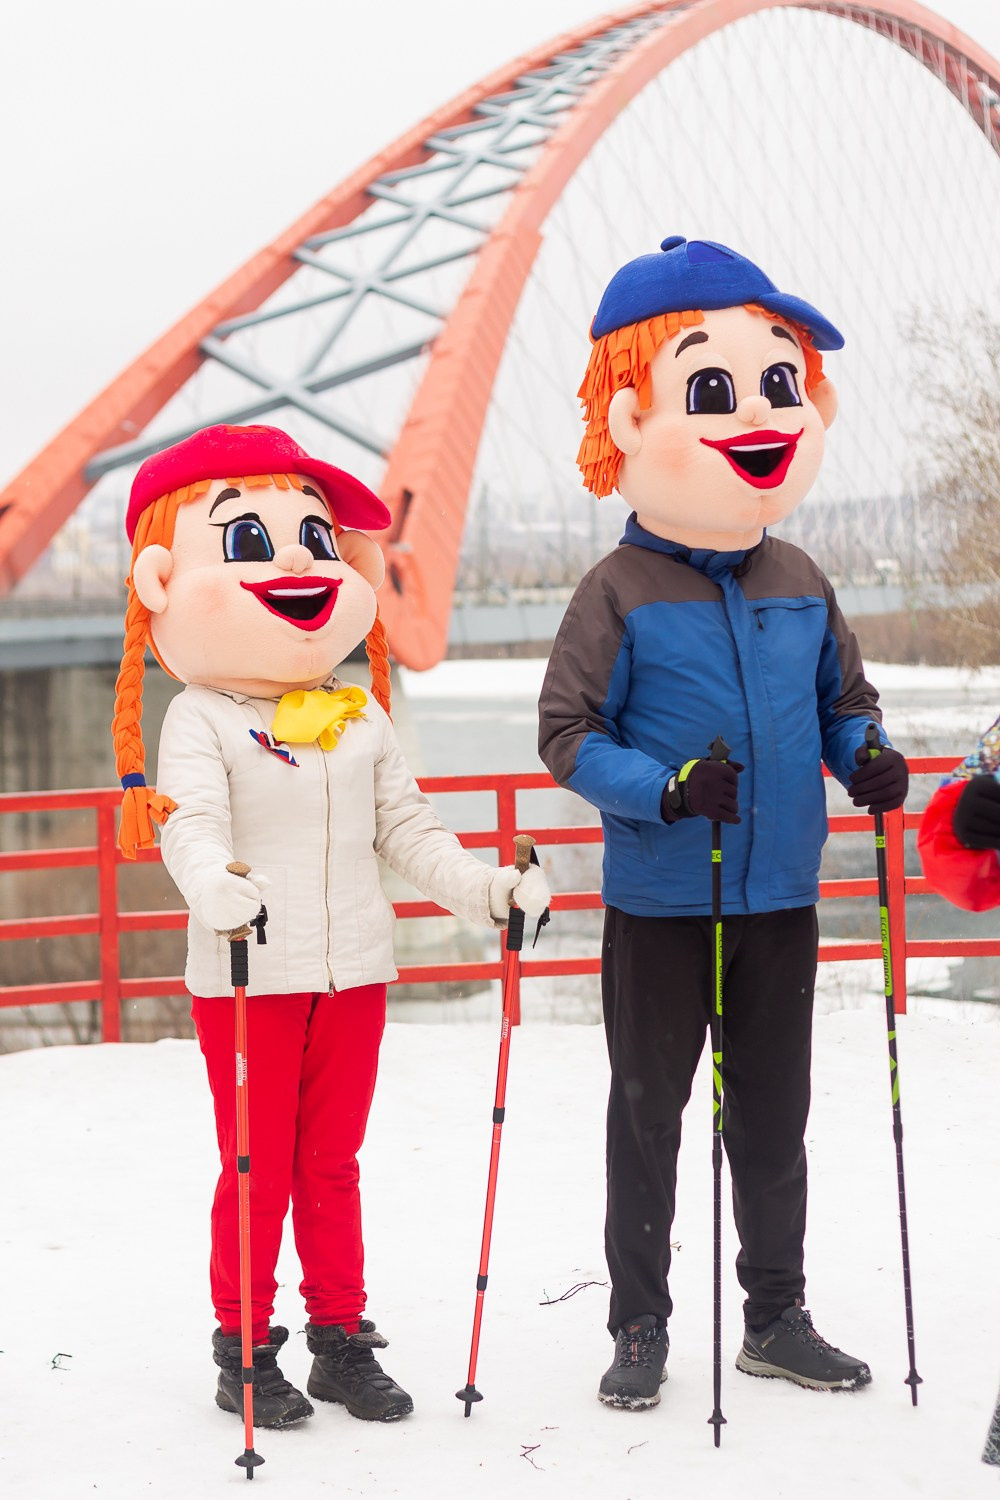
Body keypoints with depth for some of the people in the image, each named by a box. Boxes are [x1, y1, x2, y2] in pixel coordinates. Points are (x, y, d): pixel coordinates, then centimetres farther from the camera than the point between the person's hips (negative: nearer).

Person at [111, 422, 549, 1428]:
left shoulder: (359, 718, 9)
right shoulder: (201, 721, -8)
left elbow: (406, 829, 13)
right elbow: (191, 823, -23)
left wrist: (484, 890, 2)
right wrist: (215, 885, -43)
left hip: (352, 970, 5)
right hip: (246, 978, -4)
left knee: (332, 1165, 13)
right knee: (258, 1168, 3)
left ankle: (340, 1337, 23)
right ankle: (245, 1348, 16)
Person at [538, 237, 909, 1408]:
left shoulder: (800, 587, 5)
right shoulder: (621, 594, -10)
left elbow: (844, 698, 16)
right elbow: (567, 732, -11)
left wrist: (868, 757, -6)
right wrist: (663, 788, -25)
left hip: (780, 897, 4)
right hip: (659, 904, -4)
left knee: (774, 1111, 13)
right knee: (647, 1113, 7)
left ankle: (776, 1314, 26)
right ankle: (639, 1326, 18)